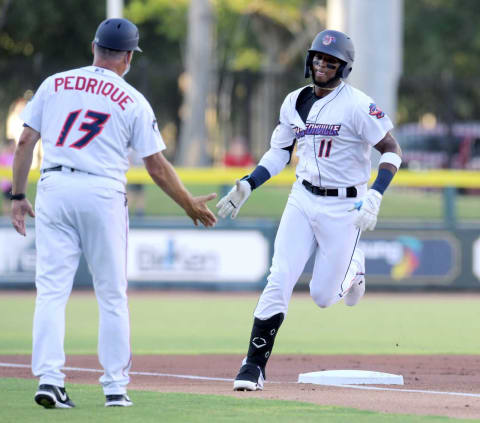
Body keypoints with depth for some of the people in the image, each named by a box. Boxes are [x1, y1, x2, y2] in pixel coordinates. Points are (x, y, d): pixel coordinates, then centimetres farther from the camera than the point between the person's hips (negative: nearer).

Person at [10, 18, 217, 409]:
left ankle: (49, 378, -11)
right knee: (112, 295, 9)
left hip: (54, 189, 2)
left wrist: (18, 196, 12)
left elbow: (25, 144, 5)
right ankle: (115, 387, 10)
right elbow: (157, 166, 3)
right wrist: (190, 205, 14)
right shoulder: (133, 101, 2)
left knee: (51, 289, 2)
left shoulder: (54, 84, 9)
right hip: (103, 193, -2)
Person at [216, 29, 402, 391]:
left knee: (324, 296, 1)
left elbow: (392, 150, -13)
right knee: (279, 280, -10)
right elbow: (280, 153, 16)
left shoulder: (358, 105, -13)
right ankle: (255, 366, -6)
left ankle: (352, 268, 36)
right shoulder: (295, 103, 6)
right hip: (303, 200, 4)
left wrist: (374, 196, -25)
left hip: (344, 207, -4)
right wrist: (247, 185, 4)